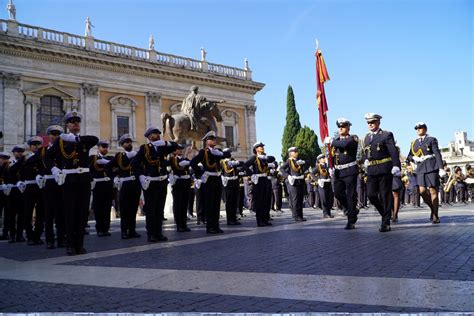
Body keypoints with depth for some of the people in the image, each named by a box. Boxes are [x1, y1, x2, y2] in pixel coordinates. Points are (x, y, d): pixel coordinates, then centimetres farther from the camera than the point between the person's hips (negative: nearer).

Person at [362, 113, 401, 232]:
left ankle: (386, 223, 5)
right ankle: (385, 213, 21)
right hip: (371, 171, 5)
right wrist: (365, 160, 4)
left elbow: (393, 152, -11)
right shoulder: (367, 137, 18)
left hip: (385, 169, -5)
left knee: (385, 196, -1)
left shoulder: (386, 135, -1)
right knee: (371, 195, -3)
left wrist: (396, 165, -24)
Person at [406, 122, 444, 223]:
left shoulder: (431, 140, 4)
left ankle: (435, 216, 1)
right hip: (420, 168, 4)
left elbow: (437, 154, -3)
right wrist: (415, 159, -5)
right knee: (422, 191, -8)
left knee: (433, 191, -5)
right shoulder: (414, 143, 16)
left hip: (431, 167, -4)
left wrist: (441, 168, -13)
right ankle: (433, 208, 17)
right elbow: (410, 156, 18)